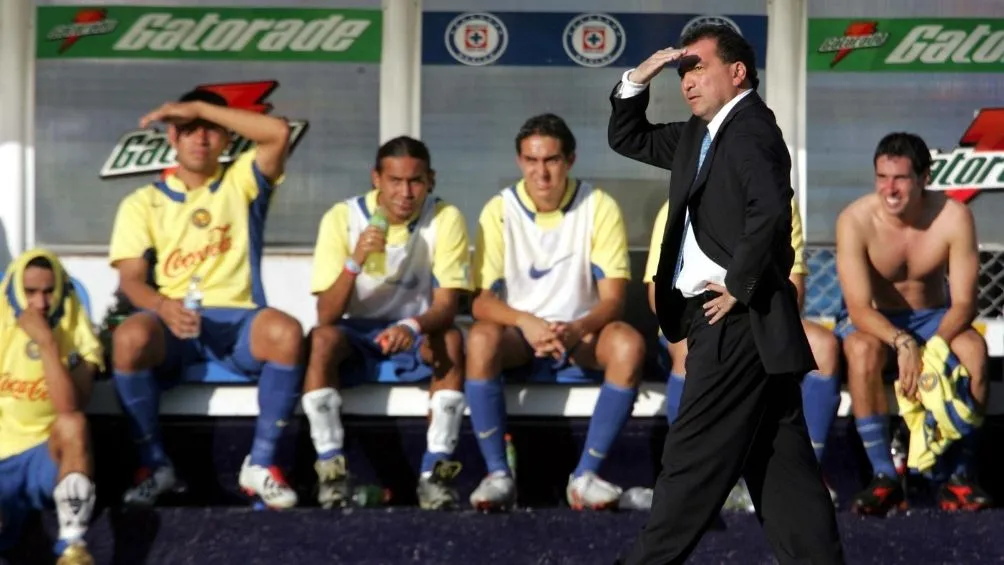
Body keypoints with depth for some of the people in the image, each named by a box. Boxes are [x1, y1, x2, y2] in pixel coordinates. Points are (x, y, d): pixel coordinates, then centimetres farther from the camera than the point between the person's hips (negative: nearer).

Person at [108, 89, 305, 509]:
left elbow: (279, 132, -6)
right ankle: (154, 465, -17)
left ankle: (261, 463, -18)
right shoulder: (143, 203, 13)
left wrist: (201, 107, -3)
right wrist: (164, 306, -23)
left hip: (236, 321, 0)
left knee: (287, 332, -34)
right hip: (171, 323, 0)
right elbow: (131, 278, 0)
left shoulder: (240, 183, 14)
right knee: (129, 337, -36)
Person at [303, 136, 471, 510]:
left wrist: (413, 327, -40)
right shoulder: (343, 218, -12)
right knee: (322, 338, -31)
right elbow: (326, 317, -17)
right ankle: (332, 471, -29)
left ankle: (435, 473, -30)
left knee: (450, 340, -31)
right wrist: (354, 262, -34)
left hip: (416, 342, 0)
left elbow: (446, 306, -17)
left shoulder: (445, 219, -11)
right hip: (357, 339, 0)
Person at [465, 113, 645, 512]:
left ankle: (586, 475, -26)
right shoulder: (500, 210, -6)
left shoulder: (599, 207, -7)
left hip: (582, 338, 0)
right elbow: (481, 300, -11)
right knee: (481, 338, -33)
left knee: (628, 344, -31)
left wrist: (578, 329, -34)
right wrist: (526, 323, -33)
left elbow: (613, 299, -12)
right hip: (520, 342, 0)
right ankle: (498, 474, -28)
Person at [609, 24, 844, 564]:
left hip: (737, 321, -10)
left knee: (693, 458, -3)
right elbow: (628, 140, 26)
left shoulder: (750, 129, -13)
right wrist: (637, 80, 10)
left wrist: (738, 286, -20)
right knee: (779, 465, 6)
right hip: (735, 323, 10)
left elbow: (770, 210, -28)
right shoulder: (699, 135, 17)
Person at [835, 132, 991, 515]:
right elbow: (859, 307, -24)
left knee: (973, 349, -31)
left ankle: (960, 476, -22)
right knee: (862, 350, -35)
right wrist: (903, 344, -42)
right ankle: (884, 477, -29)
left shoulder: (953, 217, -19)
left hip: (935, 318, 1)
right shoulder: (855, 221, -22)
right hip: (876, 322, -1)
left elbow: (964, 303, -17)